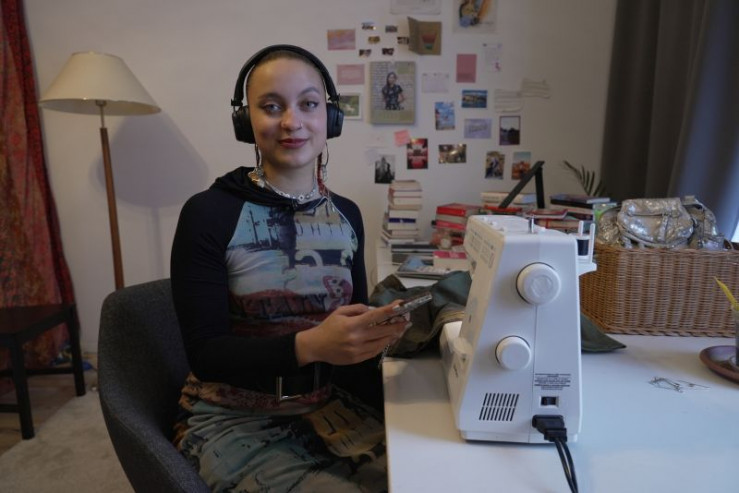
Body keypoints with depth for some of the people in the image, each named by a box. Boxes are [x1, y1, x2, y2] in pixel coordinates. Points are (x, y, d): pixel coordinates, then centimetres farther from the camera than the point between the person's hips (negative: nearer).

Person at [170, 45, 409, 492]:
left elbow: (352, 328, 7)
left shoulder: (346, 216, 1)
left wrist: (377, 329, -14)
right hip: (234, 422, -3)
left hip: (330, 408, 4)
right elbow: (206, 353, -15)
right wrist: (308, 345, -29)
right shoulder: (209, 214, -12)